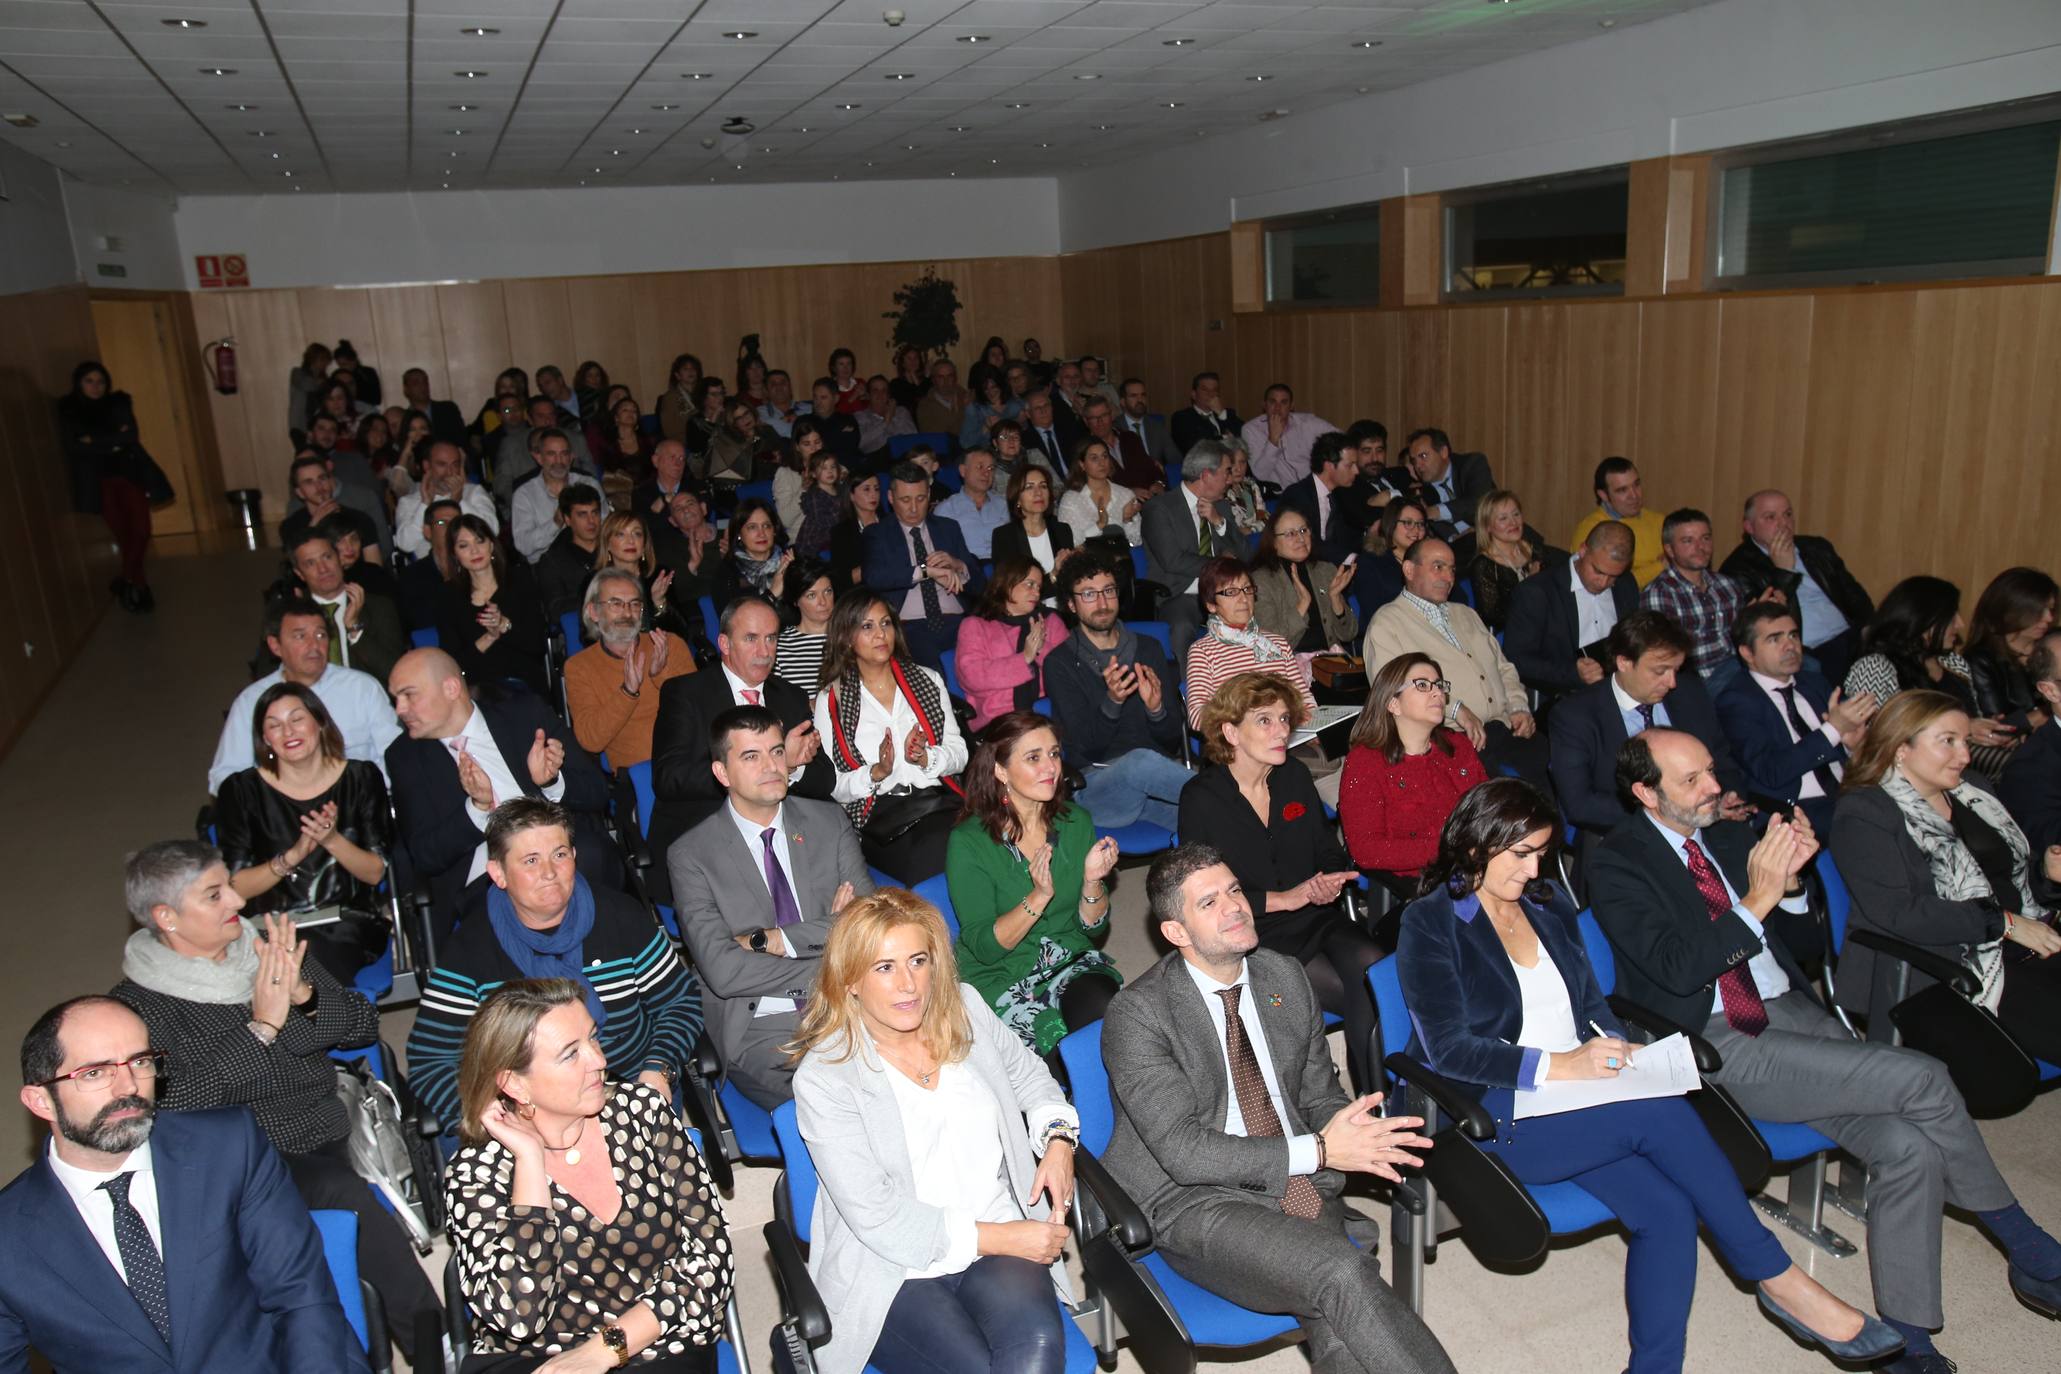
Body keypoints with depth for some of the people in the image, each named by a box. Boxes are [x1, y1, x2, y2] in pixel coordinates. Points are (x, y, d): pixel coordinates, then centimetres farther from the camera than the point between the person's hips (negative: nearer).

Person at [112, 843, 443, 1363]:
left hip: (330, 1144, 4)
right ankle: (432, 1346, -16)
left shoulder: (270, 946, 9)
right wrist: (261, 1027, -17)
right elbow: (172, 1103, -17)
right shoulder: (138, 1004, -2)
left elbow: (364, 1025, 8)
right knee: (352, 1201, -31)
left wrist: (303, 993, -10)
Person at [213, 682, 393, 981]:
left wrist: (332, 839, -17)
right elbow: (235, 889, -3)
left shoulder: (361, 778, 3)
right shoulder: (241, 790, 2)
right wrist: (293, 855, -18)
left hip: (347, 925, 0)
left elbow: (375, 873, 1)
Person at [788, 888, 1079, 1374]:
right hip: (893, 1269, -3)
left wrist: (1058, 1138, 2)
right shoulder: (822, 1079, -11)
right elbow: (877, 1218, -14)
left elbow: (1028, 1075, 23)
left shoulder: (965, 1008, 4)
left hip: (1004, 1242, 3)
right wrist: (1000, 1237, -15)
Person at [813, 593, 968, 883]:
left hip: (941, 803, 3)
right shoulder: (831, 701, 10)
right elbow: (832, 787, 6)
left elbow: (959, 753, 13)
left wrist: (925, 758, -8)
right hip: (877, 818, -3)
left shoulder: (927, 680, 19)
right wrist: (877, 772, -12)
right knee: (932, 862, -34)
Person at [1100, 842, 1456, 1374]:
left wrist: (1356, 1132, -9)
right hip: (1195, 1201, -5)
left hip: (1300, 1190, 5)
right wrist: (1318, 1151, -19)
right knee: (1343, 1275, -28)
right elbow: (1183, 1151, -17)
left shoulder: (1286, 978, 9)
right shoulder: (1136, 1014, -11)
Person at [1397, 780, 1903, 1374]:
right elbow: (1448, 1048, -12)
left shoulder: (1549, 907, 16)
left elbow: (1592, 1003, 20)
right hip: (1494, 1113, -6)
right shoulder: (1429, 924, -6)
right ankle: (1779, 1279, -8)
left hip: (1581, 1103, 6)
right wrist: (1559, 1065, -19)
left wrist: (1619, 1049, -2)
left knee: (1667, 1209, -21)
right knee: (1661, 1112, -24)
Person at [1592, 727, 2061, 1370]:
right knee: (1924, 1080, -18)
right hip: (1719, 1043, -7)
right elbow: (1679, 967, -16)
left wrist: (1790, 880, -2)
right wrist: (1758, 897, -20)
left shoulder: (1729, 834, 15)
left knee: (1908, 1145, -16)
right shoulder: (1616, 865, -6)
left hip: (1793, 1010, 7)